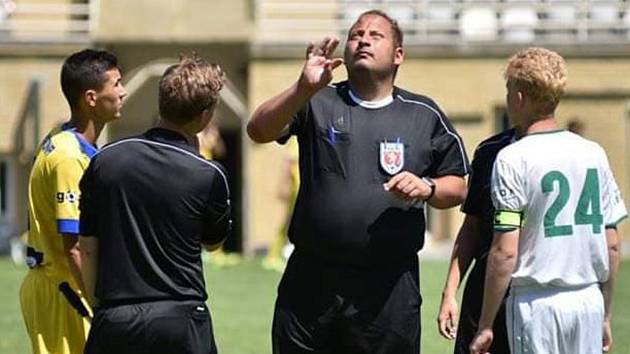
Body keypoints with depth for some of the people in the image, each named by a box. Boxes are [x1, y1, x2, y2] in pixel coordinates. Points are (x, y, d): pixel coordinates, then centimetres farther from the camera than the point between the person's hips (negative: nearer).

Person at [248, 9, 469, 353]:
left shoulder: (423, 115, 9)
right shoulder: (318, 103, 6)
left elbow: (457, 189, 14)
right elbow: (259, 130, -10)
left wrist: (427, 188, -9)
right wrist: (304, 89, -26)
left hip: (388, 287, 0)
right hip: (311, 283, 0)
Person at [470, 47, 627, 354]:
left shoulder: (512, 159, -8)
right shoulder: (594, 153, 7)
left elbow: (505, 251, -12)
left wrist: (485, 326, -7)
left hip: (536, 303, -5)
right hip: (590, 301, 5)